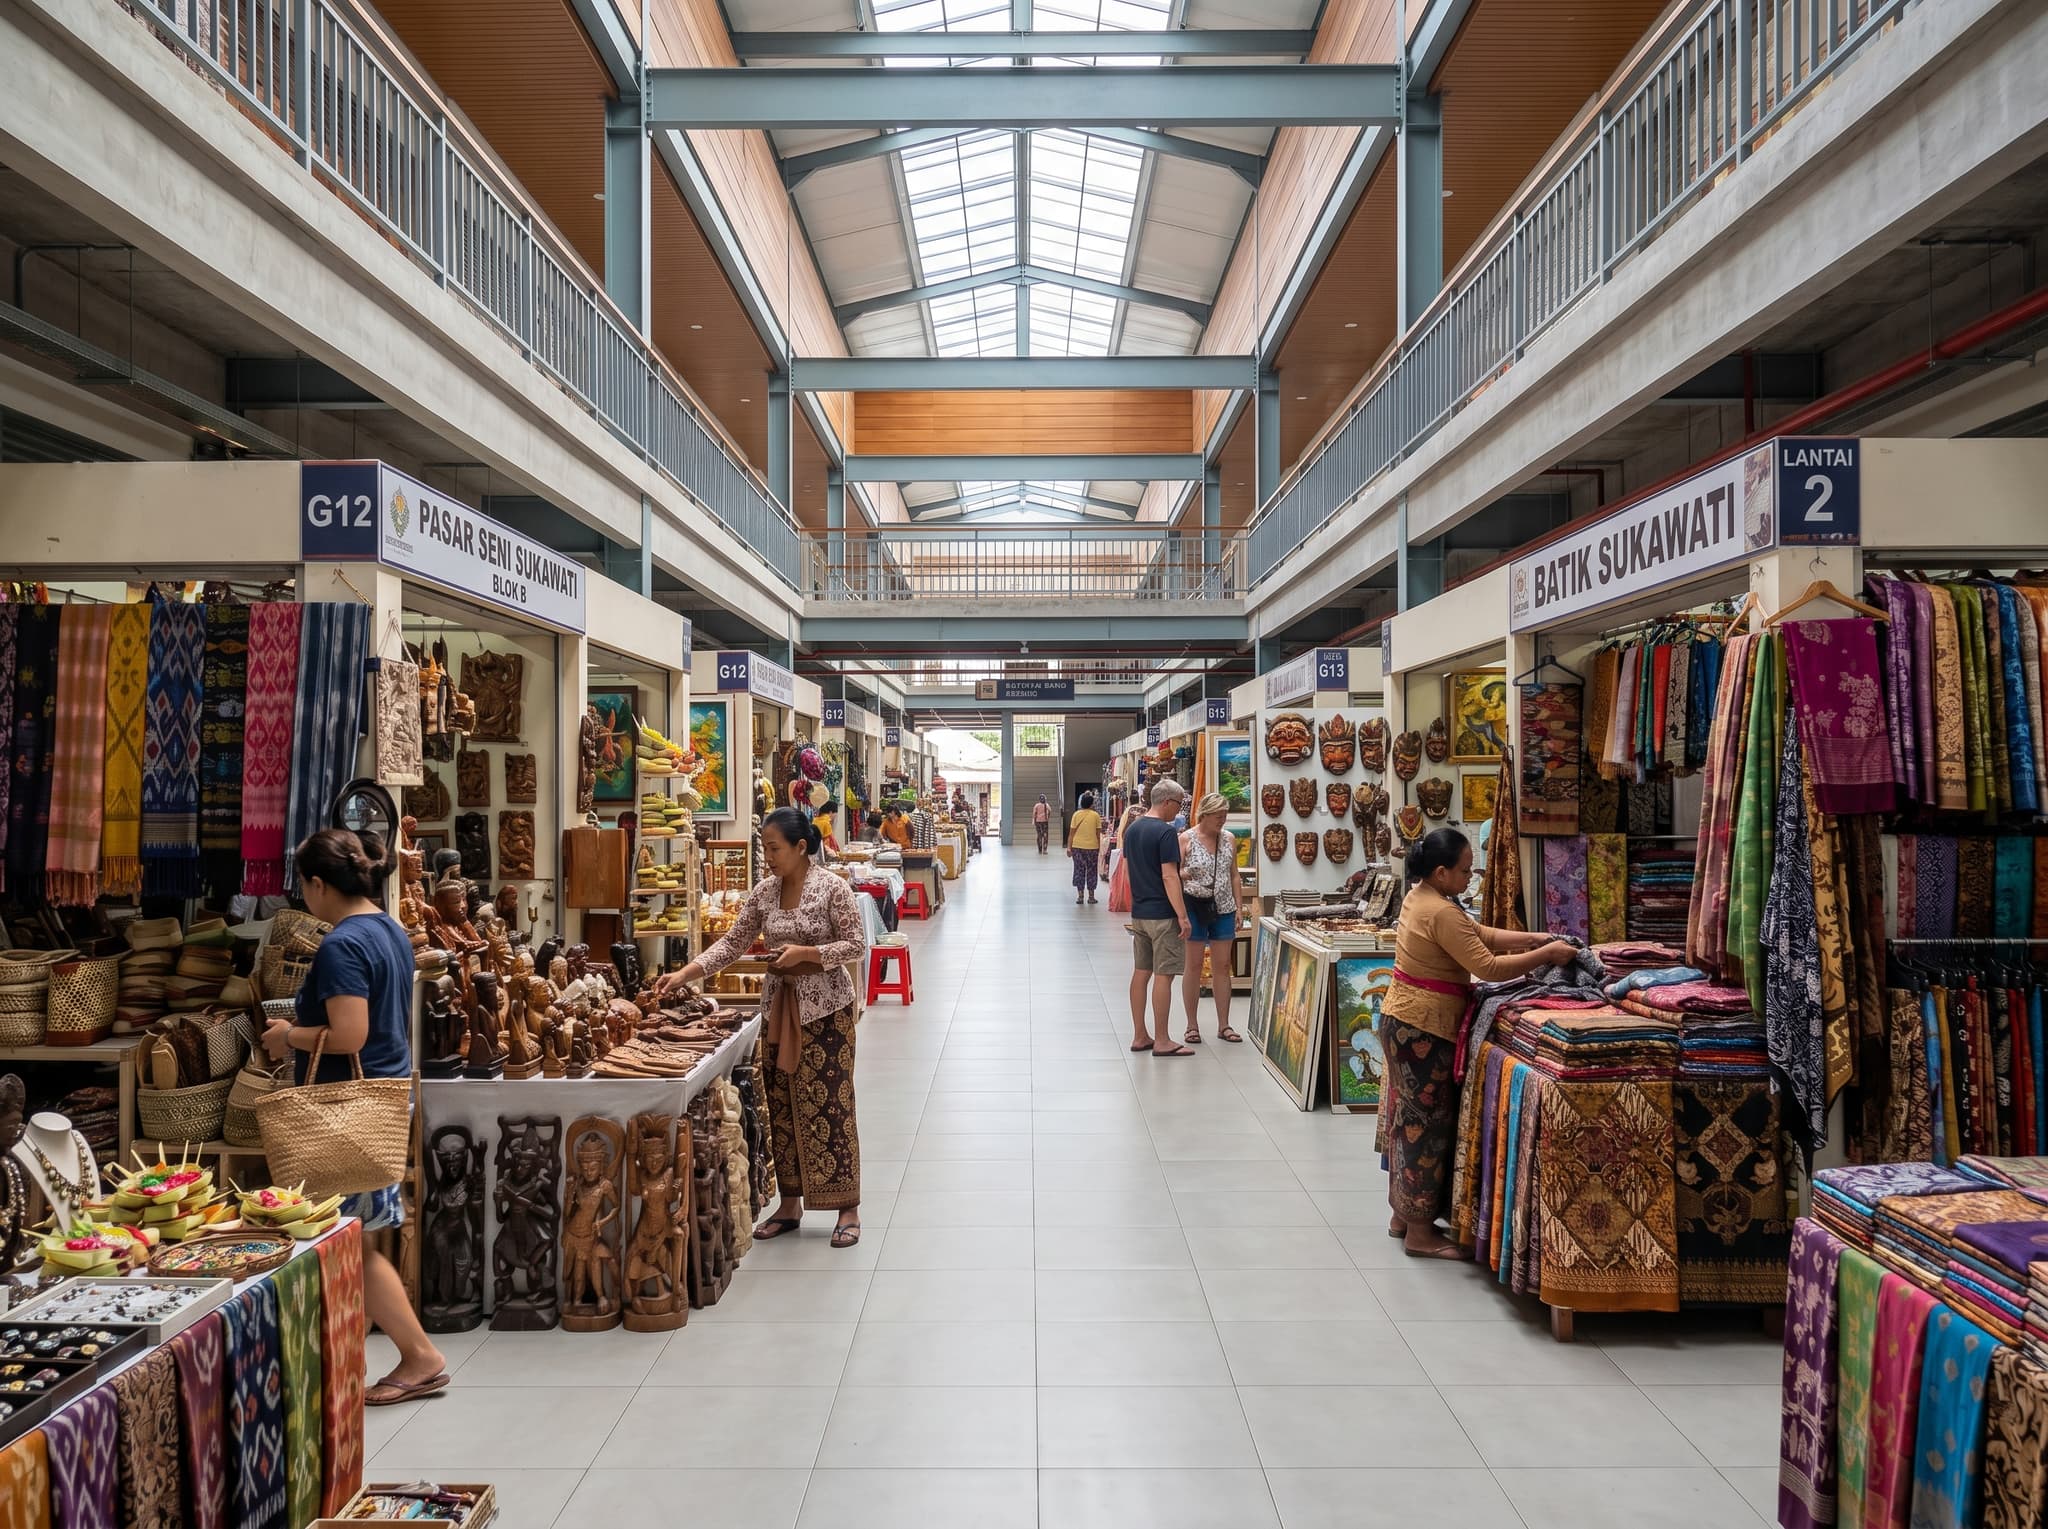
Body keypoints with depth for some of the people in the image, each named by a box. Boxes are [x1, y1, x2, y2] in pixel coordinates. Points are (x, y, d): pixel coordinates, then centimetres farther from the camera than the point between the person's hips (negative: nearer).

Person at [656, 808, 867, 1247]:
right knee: (781, 1104, 10)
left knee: (829, 1104, -3)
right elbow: (733, 944, 3)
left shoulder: (832, 888, -12)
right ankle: (790, 1204, 22)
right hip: (779, 1006, 6)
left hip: (825, 1006, -6)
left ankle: (848, 1209, 7)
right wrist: (684, 974, -8)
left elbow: (855, 945, -10)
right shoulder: (763, 892, 3)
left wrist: (807, 952, -22)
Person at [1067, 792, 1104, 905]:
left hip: (1077, 847, 1)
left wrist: (1069, 847, 3)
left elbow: (1071, 833, -3)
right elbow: (1098, 834, -1)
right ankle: (1091, 896, 12)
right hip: (1092, 847, -1)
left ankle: (1080, 896, 7)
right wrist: (1099, 848, 10)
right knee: (1091, 871, 9)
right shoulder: (1096, 815, -4)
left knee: (1079, 870, 9)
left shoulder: (1076, 815, -3)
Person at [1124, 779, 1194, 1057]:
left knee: (1141, 972, 11)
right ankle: (1162, 1041, 1)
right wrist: (1183, 916, -18)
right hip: (1162, 914, -8)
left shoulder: (1131, 830, 10)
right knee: (1163, 976, -3)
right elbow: (1169, 877, -20)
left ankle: (1139, 1037, 16)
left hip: (1138, 912, 8)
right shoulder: (1166, 832, -16)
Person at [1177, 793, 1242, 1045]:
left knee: (1222, 967, 8)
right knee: (1194, 967, 2)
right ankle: (1192, 1026, 12)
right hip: (1195, 908, -4)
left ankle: (1223, 1025, 16)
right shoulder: (1186, 839, -6)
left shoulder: (1229, 839, 7)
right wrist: (1185, 874, -28)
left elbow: (1234, 875, 13)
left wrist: (1238, 907, 9)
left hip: (1223, 909, 4)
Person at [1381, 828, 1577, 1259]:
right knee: (1430, 1123, -1)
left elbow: (1480, 934, 12)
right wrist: (1546, 954, -16)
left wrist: (1536, 938, 3)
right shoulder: (1442, 913, -23)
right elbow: (1488, 966, -25)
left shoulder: (1419, 896, 9)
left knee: (1409, 1117, 16)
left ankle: (1403, 1214, 26)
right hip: (1424, 1029, -10)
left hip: (1403, 1020, 10)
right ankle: (1420, 1231, 7)